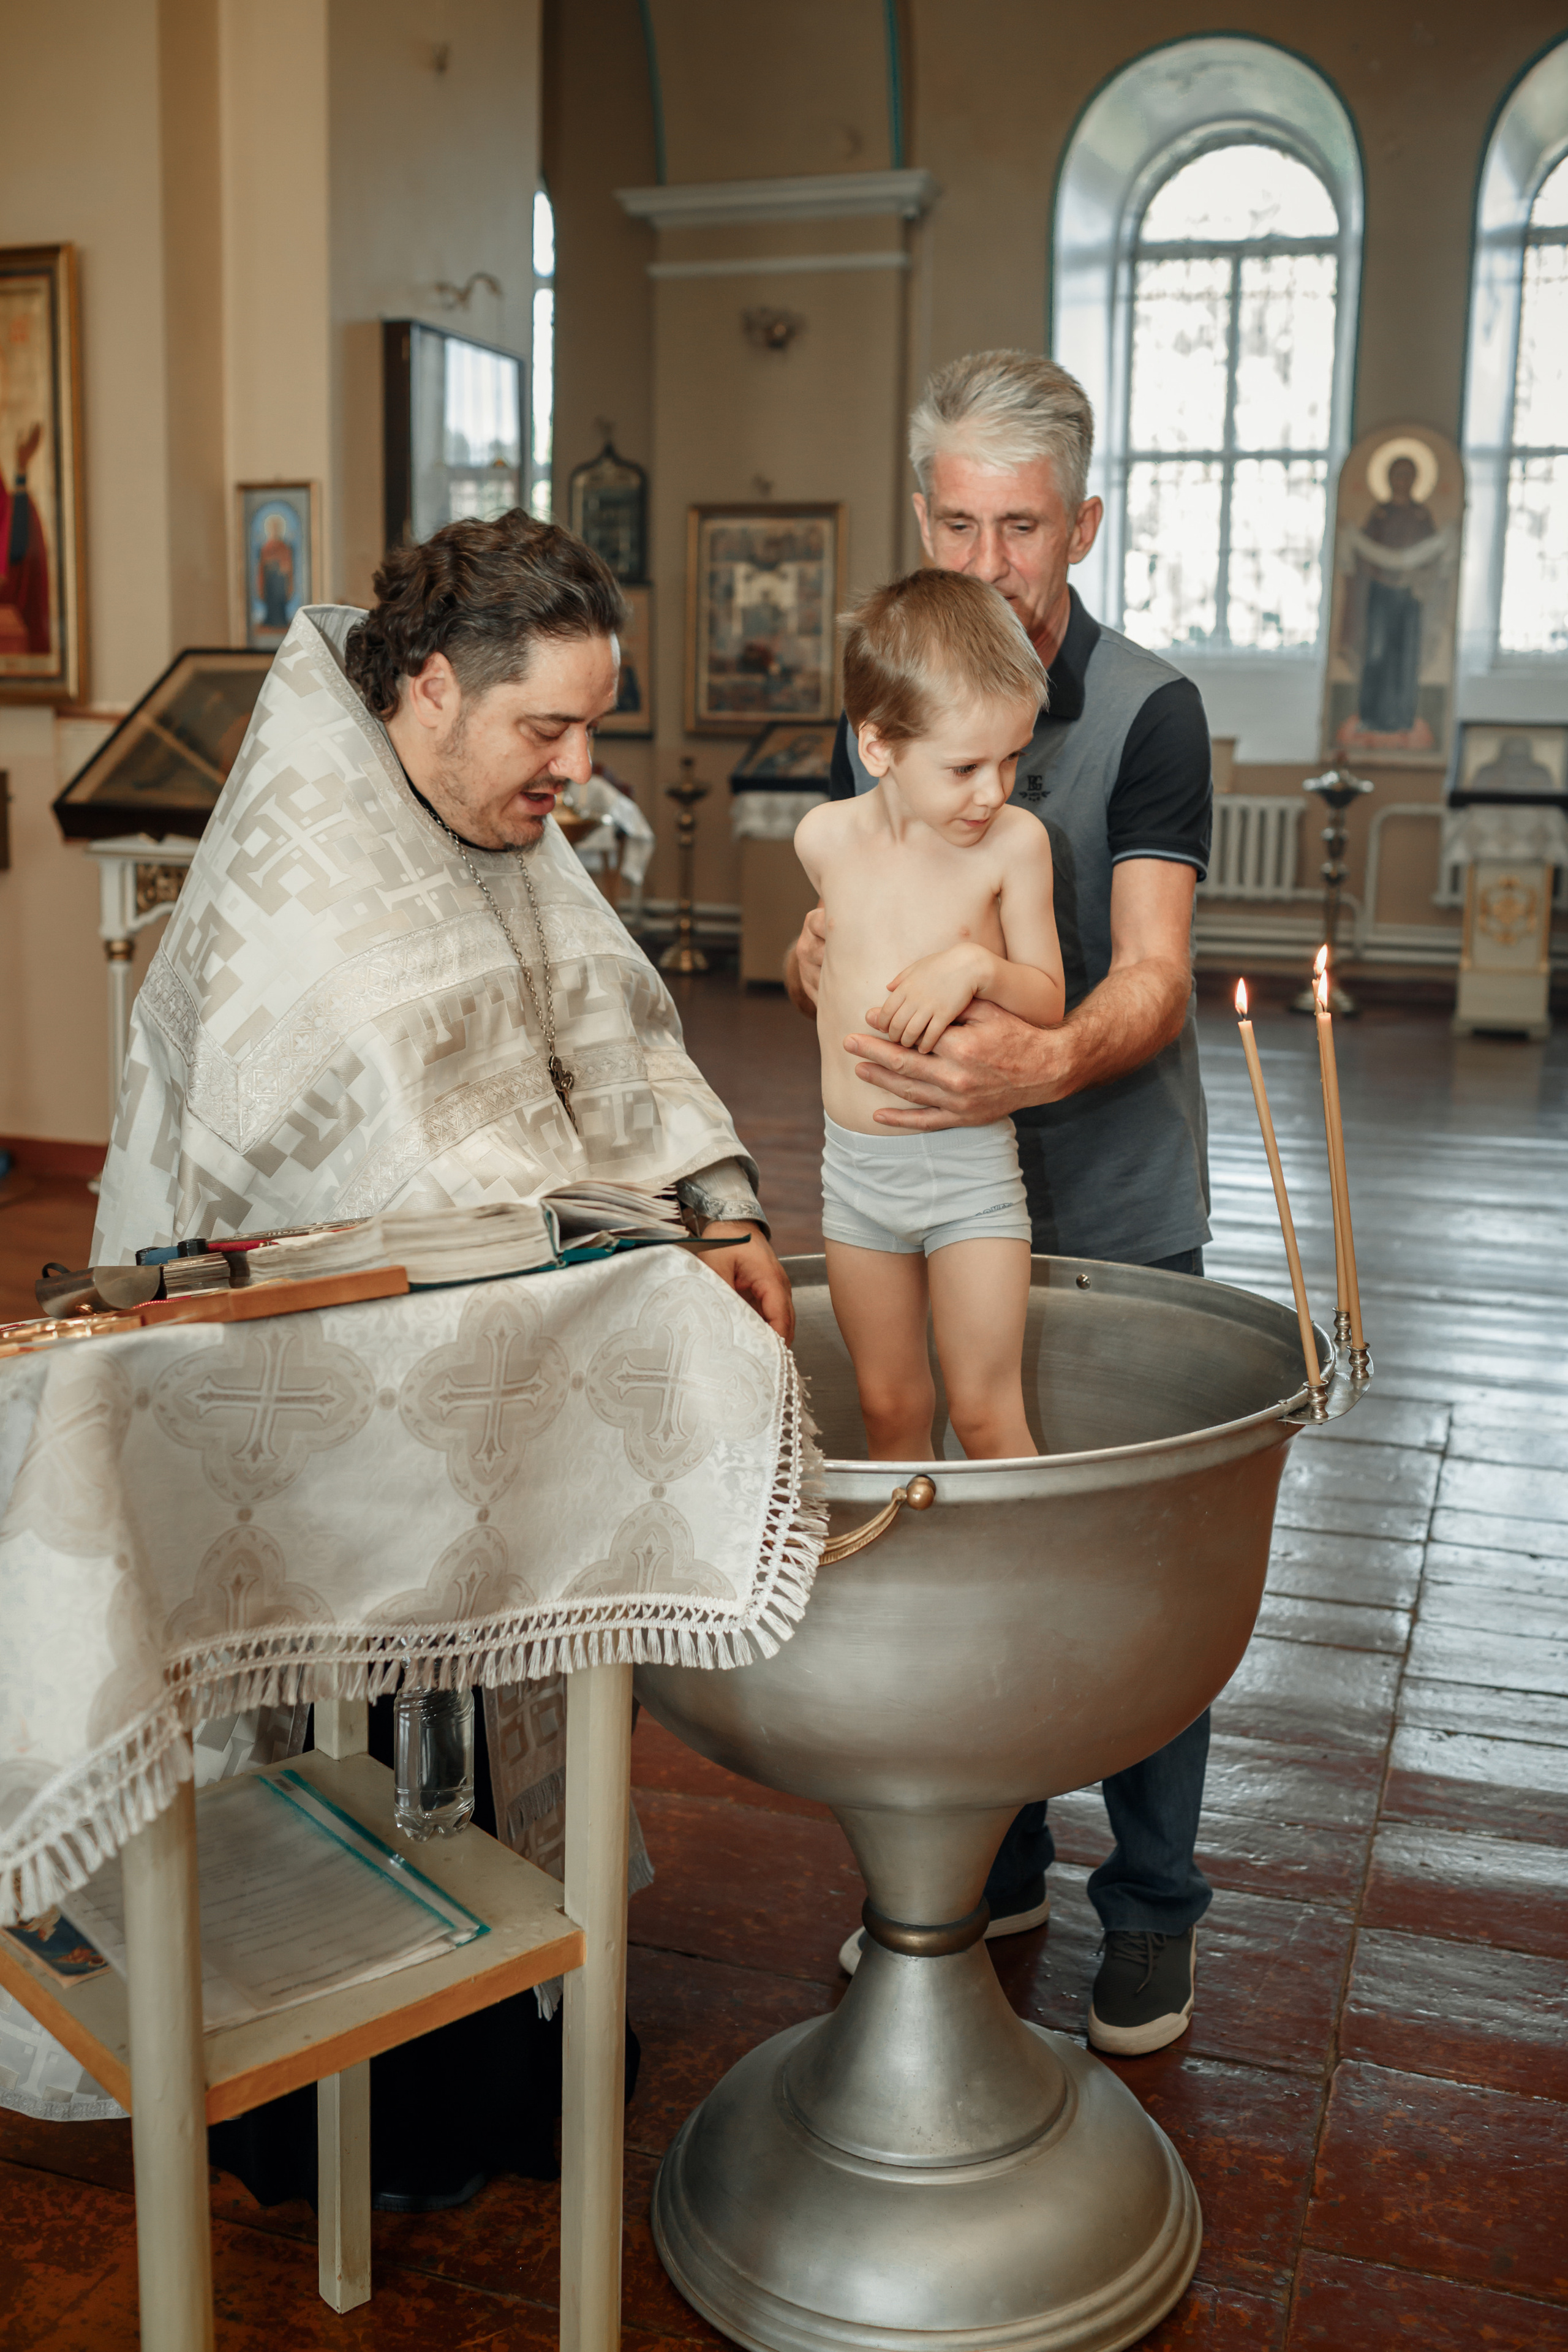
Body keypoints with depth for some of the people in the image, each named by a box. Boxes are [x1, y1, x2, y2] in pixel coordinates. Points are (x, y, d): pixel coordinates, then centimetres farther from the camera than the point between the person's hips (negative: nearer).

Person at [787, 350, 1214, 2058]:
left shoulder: (1148, 713, -13)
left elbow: (1153, 979, -23)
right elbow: (824, 943, 8)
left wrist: (1039, 1063, -44)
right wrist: (815, 960, -16)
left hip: (1118, 1213, -4)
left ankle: (1150, 1903, 25)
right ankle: (989, 1865, 33)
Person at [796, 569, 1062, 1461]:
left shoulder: (1016, 842, -11)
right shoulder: (825, 837, -3)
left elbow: (1049, 1001, -6)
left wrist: (979, 967, -22)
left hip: (971, 1163, -3)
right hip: (856, 1163, 3)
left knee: (985, 1410, -1)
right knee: (889, 1406, 14)